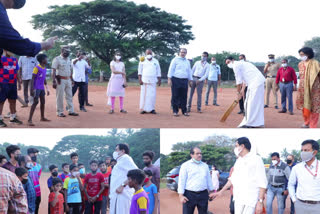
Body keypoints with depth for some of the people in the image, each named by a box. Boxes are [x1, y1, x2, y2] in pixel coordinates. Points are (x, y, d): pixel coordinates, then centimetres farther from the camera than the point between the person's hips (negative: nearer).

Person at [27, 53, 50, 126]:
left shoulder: (44, 69, 13)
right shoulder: (37, 68, -11)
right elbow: (33, 78, -13)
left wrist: (47, 89, 24)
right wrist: (32, 89, -20)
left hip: (42, 88, 8)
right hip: (36, 88, -8)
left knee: (43, 102, 13)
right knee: (36, 102, -13)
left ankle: (42, 117, 28)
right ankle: (29, 120, -14)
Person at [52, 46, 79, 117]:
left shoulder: (68, 59, 13)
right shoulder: (57, 59, -9)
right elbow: (53, 71, -14)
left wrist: (71, 80, 16)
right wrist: (53, 81, -21)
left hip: (68, 80, 7)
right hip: (60, 80, -7)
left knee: (69, 96, 9)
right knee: (60, 96, -2)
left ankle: (71, 111, 14)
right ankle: (59, 112, 5)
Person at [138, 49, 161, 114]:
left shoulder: (155, 61, 13)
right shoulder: (142, 61, 8)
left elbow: (158, 71, 15)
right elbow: (140, 71, 6)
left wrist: (159, 80, 10)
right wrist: (140, 79, -4)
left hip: (153, 81, 1)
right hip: (144, 81, -1)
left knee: (152, 95, -5)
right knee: (144, 94, -7)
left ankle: (152, 109, -1)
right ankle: (143, 109, -5)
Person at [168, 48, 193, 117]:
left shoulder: (187, 61, 17)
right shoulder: (175, 60, 3)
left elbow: (189, 71, 23)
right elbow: (171, 69, -2)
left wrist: (190, 80, 18)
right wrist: (169, 79, -10)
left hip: (184, 81, 4)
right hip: (176, 80, -4)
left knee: (184, 96, 4)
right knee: (175, 96, -3)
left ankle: (184, 111, 10)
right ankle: (175, 111, 3)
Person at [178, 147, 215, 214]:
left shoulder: (205, 166, 15)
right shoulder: (185, 165, 0)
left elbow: (209, 180, 21)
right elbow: (181, 181, -4)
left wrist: (211, 191, 19)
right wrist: (181, 195, -12)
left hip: (203, 194, 4)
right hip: (189, 194, -4)